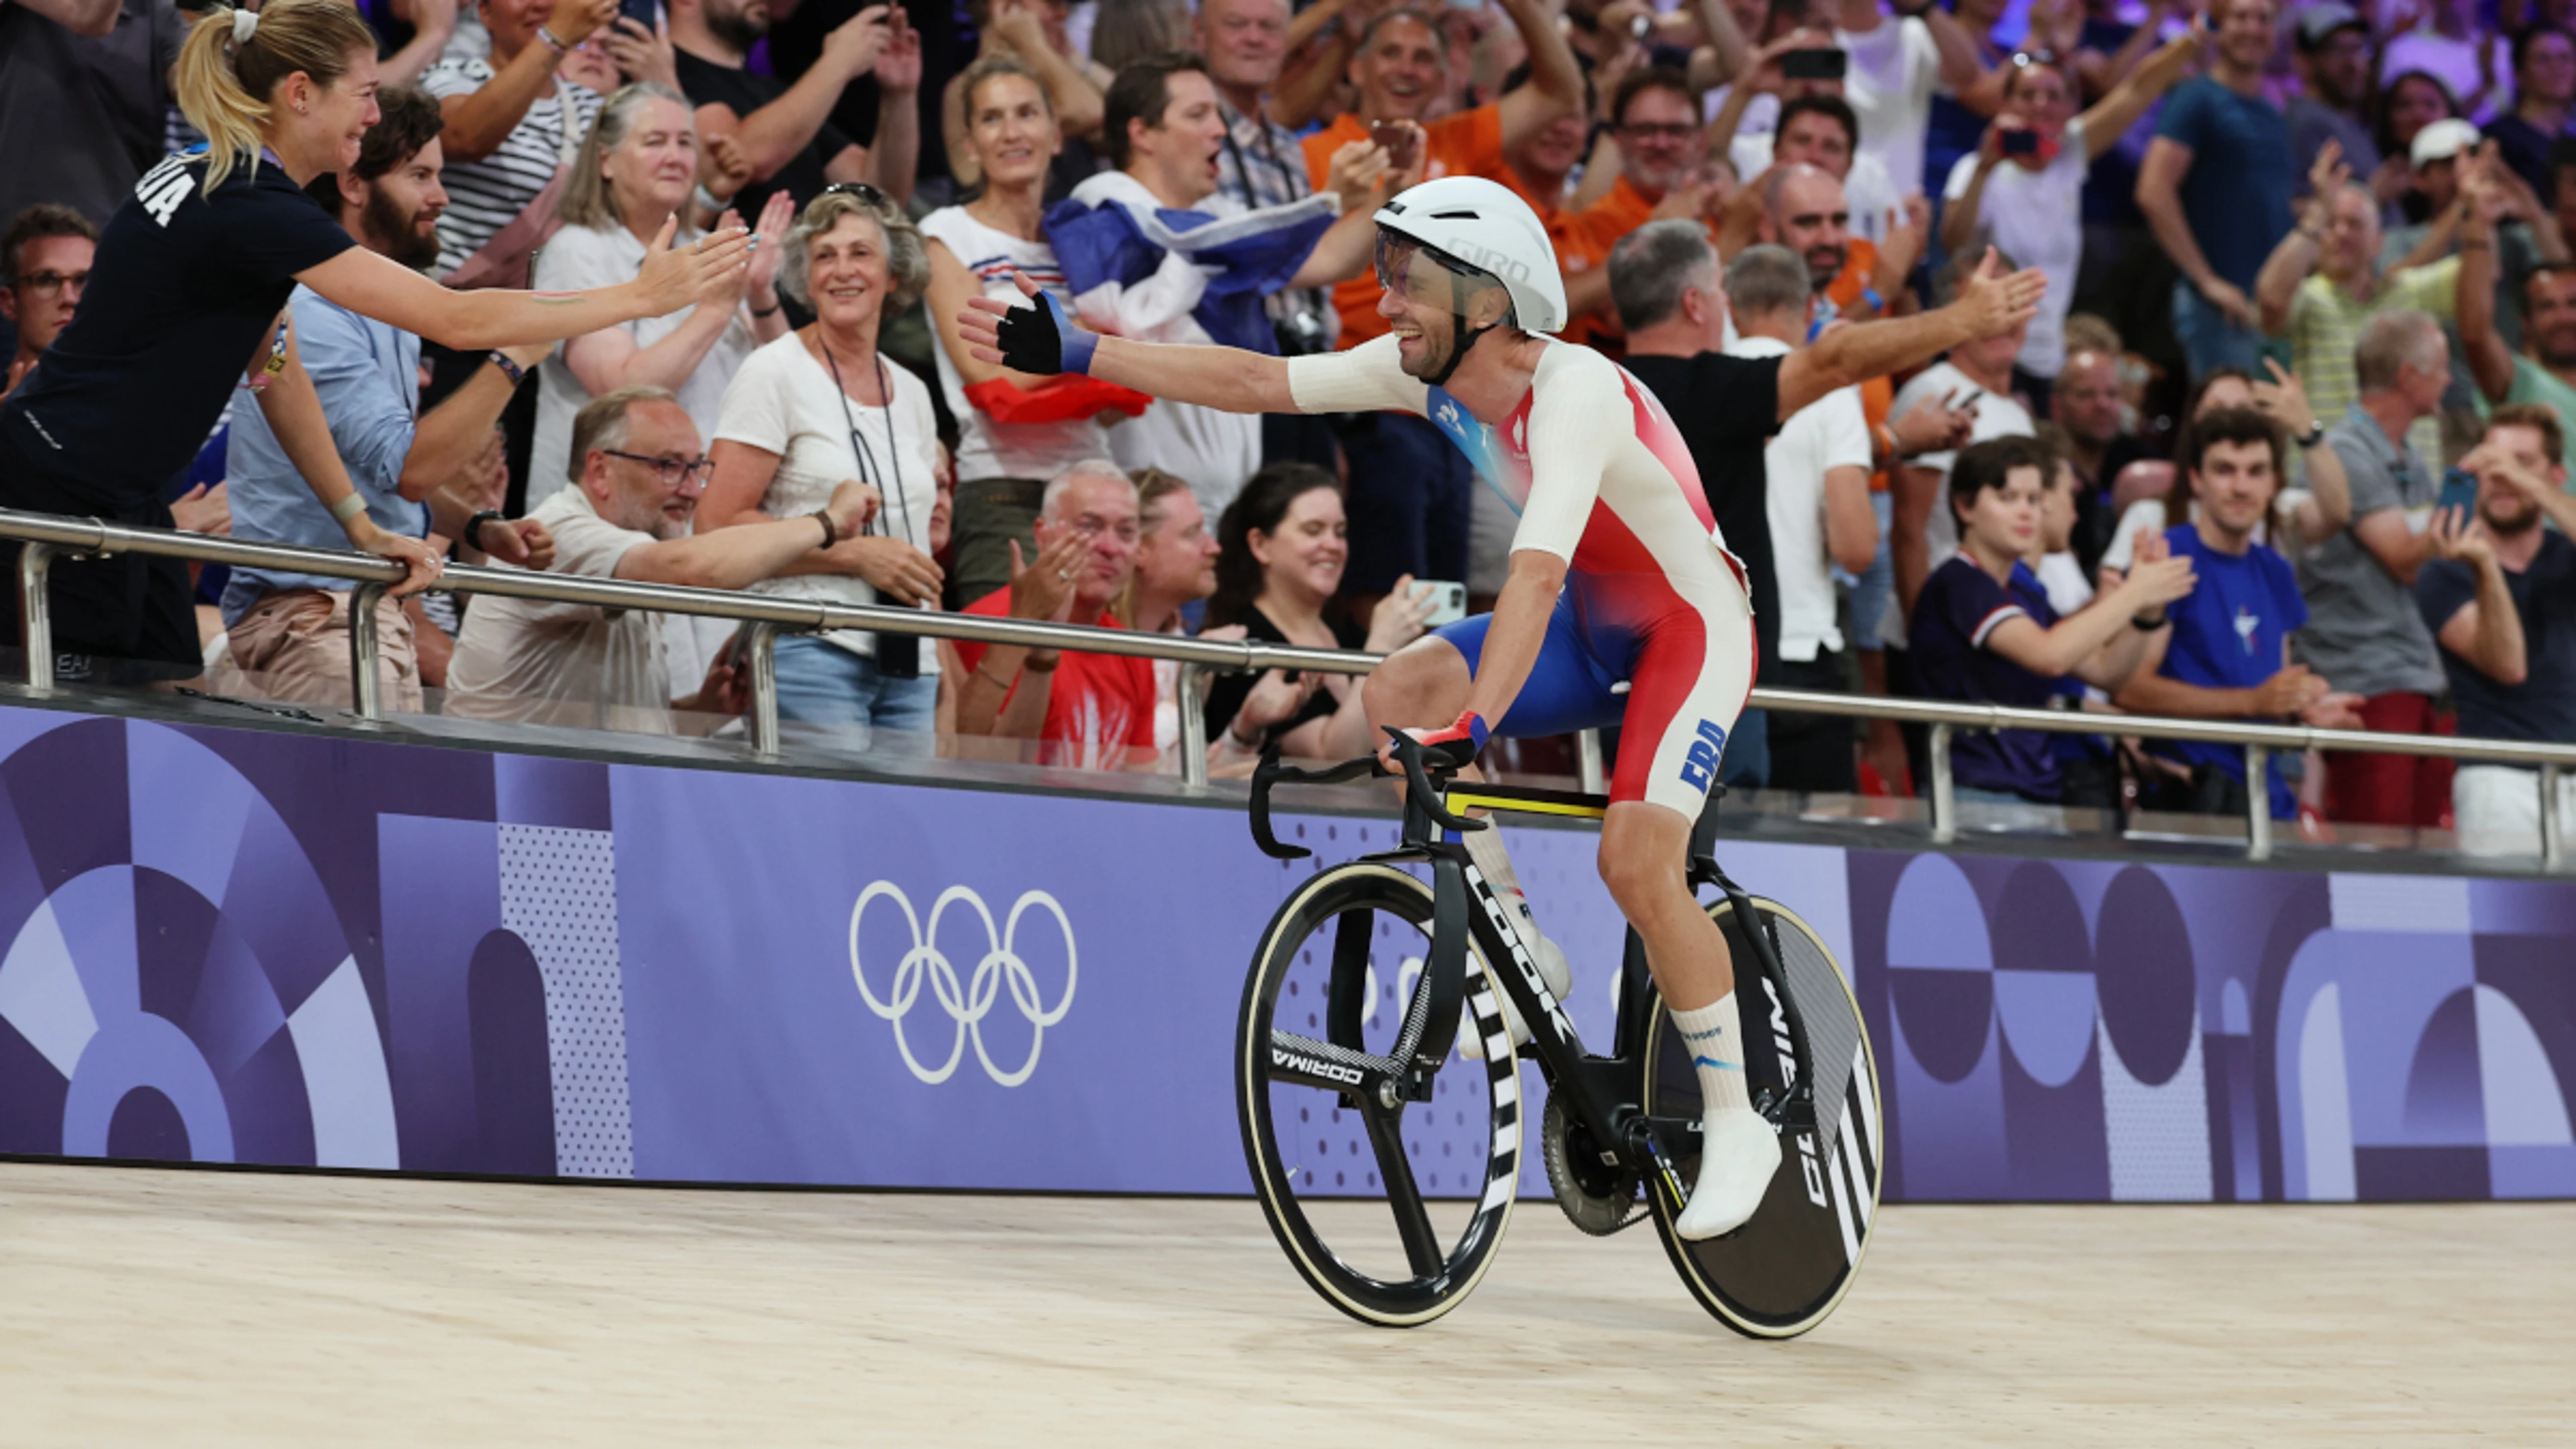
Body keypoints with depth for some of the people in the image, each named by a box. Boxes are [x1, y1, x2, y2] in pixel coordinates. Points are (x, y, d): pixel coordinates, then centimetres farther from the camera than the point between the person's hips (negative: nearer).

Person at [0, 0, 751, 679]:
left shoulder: (215, 179, 9)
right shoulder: (254, 209, -21)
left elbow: (275, 370, 13)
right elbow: (457, 320, -22)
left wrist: (358, 523, 10)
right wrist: (640, 296, -16)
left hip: (122, 493, 10)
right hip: (62, 492, -10)